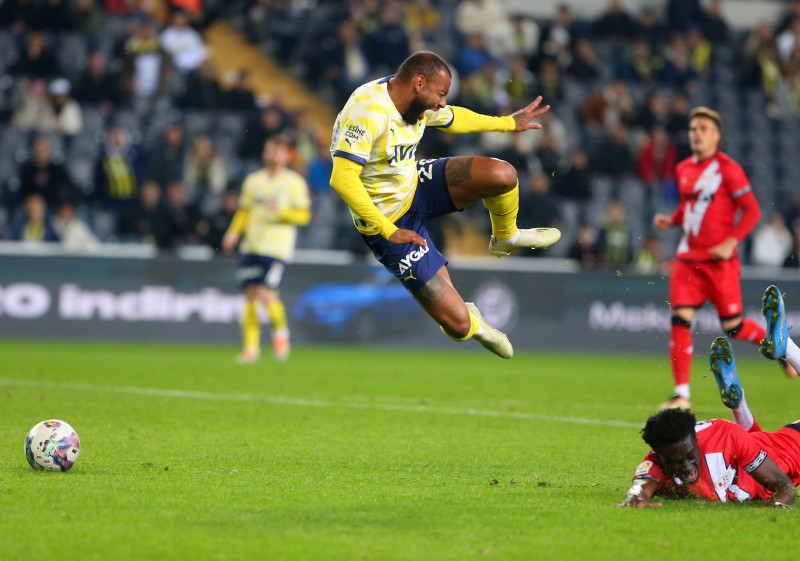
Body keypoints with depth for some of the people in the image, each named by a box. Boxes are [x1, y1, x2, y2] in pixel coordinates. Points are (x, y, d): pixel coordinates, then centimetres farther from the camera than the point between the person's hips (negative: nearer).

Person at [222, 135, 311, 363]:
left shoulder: (295, 182, 1)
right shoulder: (253, 180, 13)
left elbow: (304, 215, -1)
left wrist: (282, 211, -18)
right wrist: (233, 233, 4)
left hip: (277, 249, -4)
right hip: (251, 247, 4)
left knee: (267, 294, -14)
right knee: (250, 295, 1)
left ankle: (281, 330, 14)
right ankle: (251, 348, 8)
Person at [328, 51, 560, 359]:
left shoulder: (418, 103, -4)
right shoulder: (368, 110, -32)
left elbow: (454, 119, 19)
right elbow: (342, 178, -38)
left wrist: (508, 123, 27)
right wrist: (388, 230, -34)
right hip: (389, 219, -7)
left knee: (501, 174, -15)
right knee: (457, 324, -14)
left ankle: (506, 238, 19)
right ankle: (472, 325, 26)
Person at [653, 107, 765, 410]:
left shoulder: (727, 168, -7)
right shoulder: (683, 169, 11)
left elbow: (752, 210, -7)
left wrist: (731, 242, -17)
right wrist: (671, 220, 8)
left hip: (720, 260, -5)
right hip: (688, 258, 5)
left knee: (732, 326, 1)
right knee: (680, 321, -9)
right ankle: (682, 393, -8)